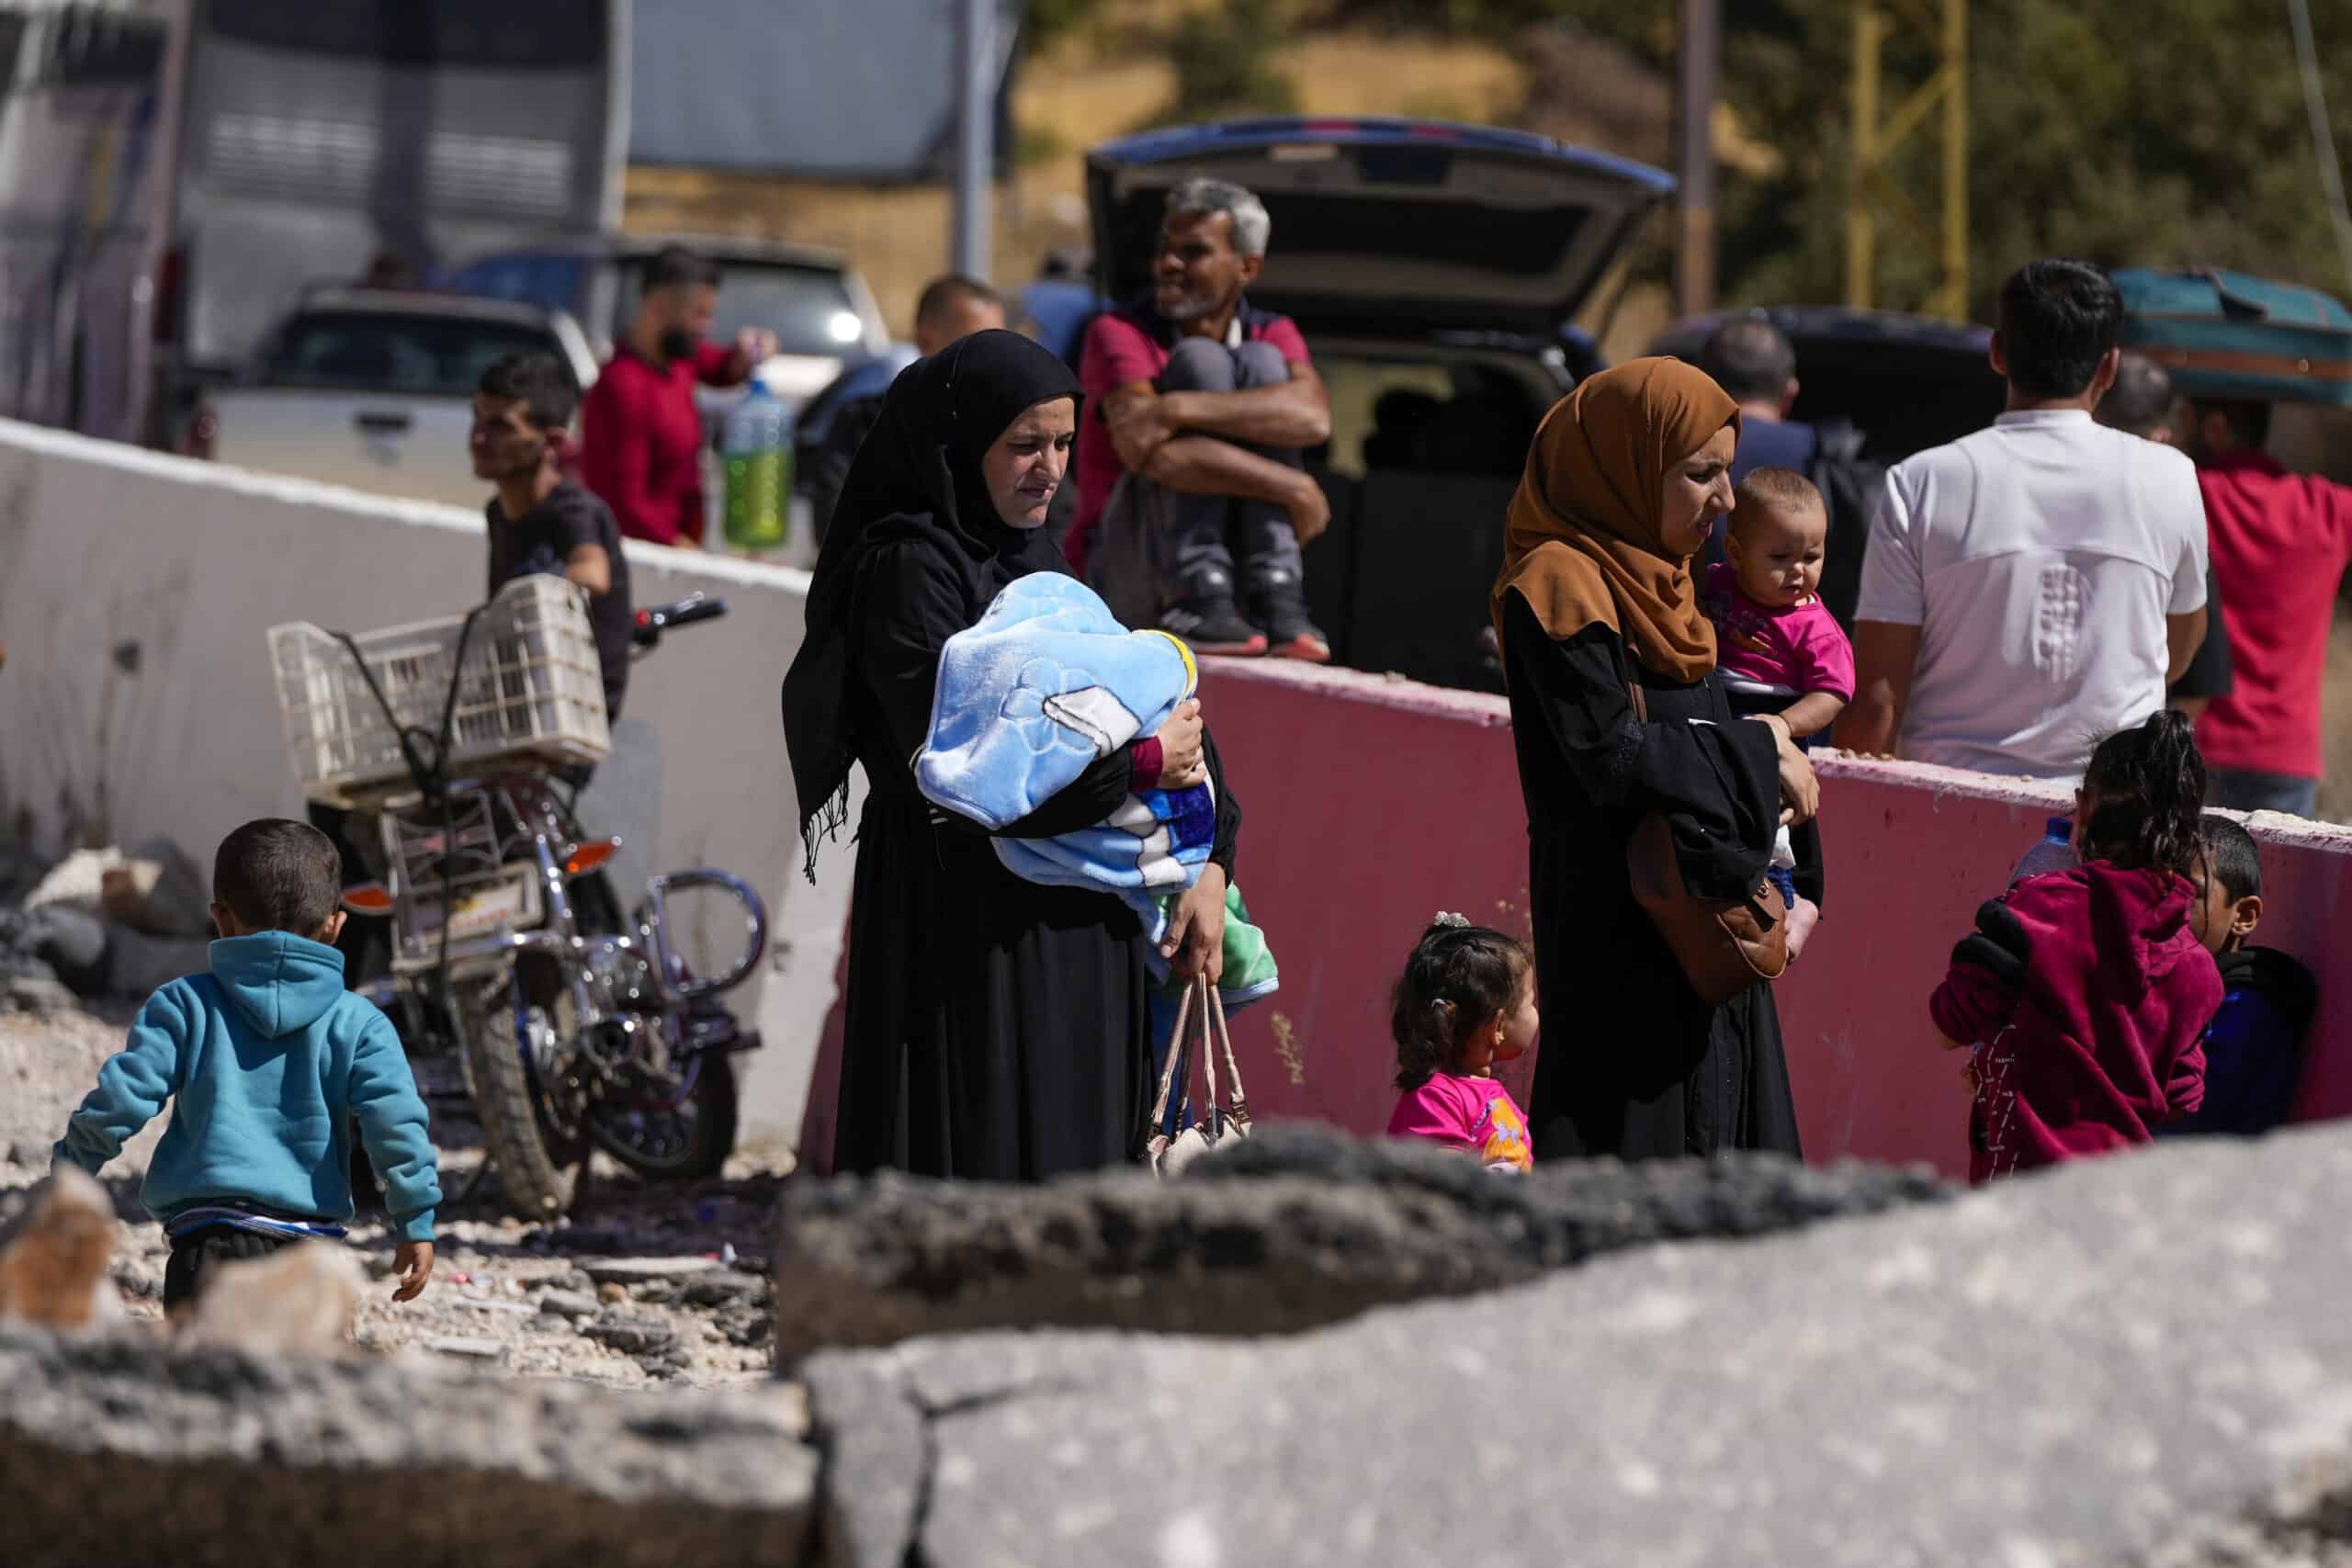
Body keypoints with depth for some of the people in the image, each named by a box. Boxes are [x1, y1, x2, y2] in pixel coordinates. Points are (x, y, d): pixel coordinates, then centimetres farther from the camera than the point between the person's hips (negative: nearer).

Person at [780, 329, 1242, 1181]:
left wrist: (1207, 866, 0)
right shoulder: (910, 568, -11)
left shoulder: (1032, 555, 14)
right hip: (967, 926, -8)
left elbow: (1159, 705, 14)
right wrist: (1141, 759, -13)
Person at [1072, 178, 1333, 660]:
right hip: (1126, 576, -3)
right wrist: (1295, 489, -26)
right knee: (1199, 361, -19)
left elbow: (1313, 416, -20)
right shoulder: (1119, 333, -7)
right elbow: (1148, 452, -26)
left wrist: (1179, 409, -33)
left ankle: (1274, 593, -27)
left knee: (1259, 364, -14)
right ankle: (1196, 598, -30)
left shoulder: (1272, 337, 5)